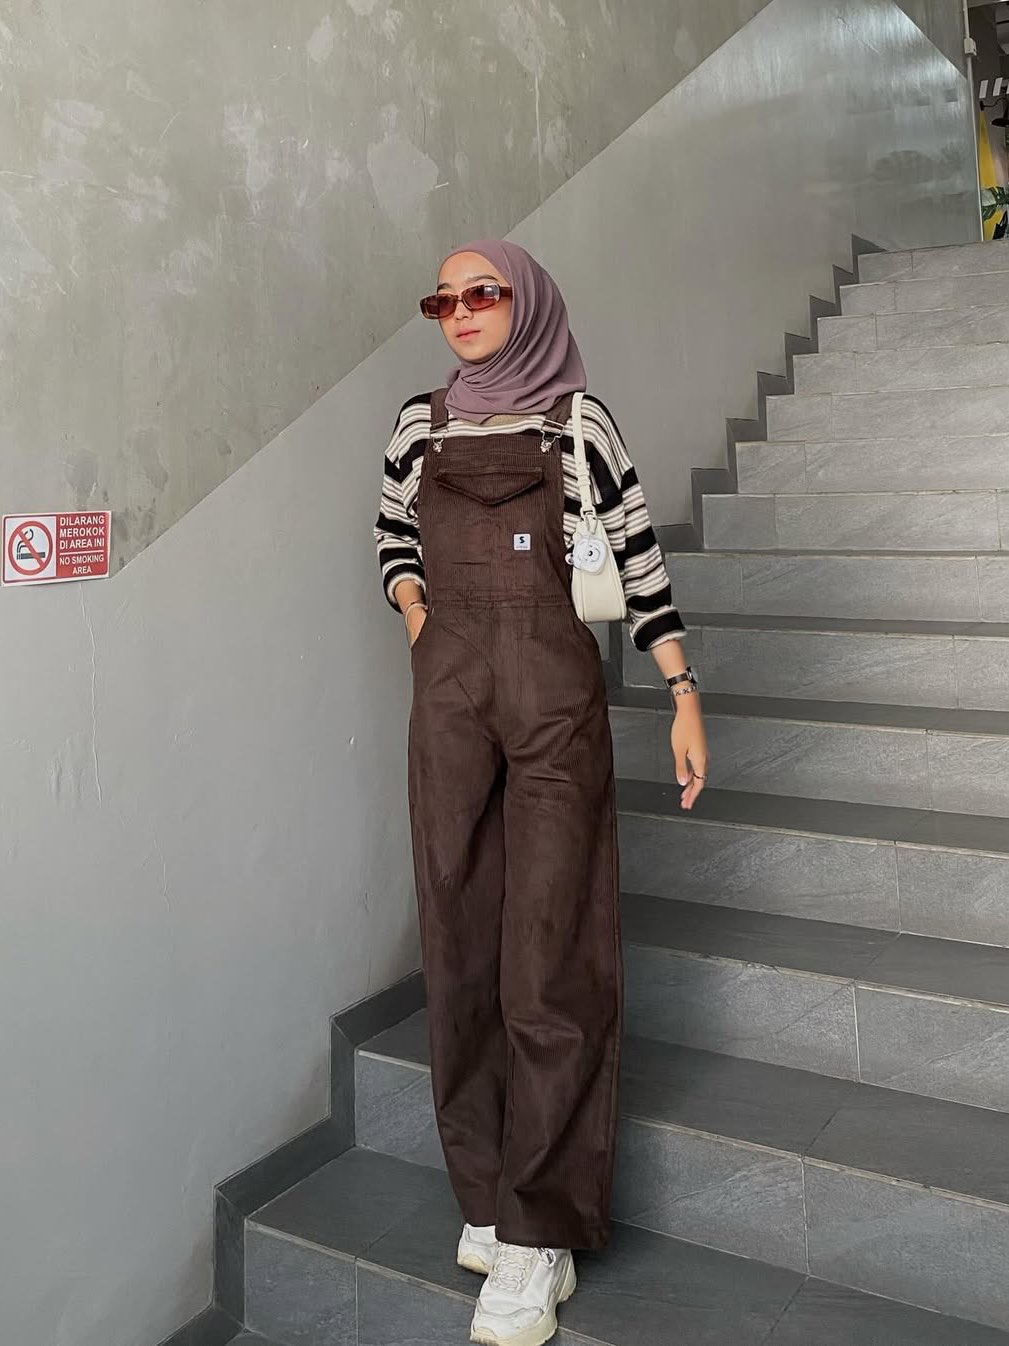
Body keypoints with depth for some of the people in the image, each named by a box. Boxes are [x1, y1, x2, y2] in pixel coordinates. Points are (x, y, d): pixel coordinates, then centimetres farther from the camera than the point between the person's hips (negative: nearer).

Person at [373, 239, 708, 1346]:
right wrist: (413, 605, 7)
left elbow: (639, 558, 4)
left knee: (549, 950, -5)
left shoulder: (580, 419, 6)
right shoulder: (419, 422, 14)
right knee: (460, 938, 4)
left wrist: (684, 694, 0)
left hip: (556, 690, -3)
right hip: (447, 692, 4)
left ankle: (537, 1235, 6)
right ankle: (487, 1198, 18)